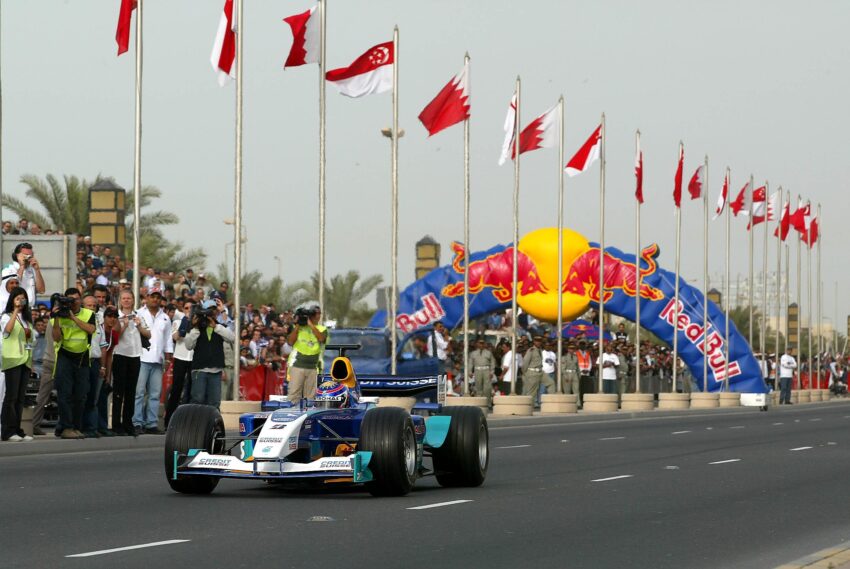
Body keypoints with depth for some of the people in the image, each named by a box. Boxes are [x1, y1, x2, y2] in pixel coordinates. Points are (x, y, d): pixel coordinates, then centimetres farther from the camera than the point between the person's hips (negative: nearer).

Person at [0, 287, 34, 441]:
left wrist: (30, 334, 10)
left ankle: (17, 429, 6)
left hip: (25, 359, 6)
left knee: (21, 397, 4)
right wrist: (16, 311, -21)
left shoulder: (27, 318, 21)